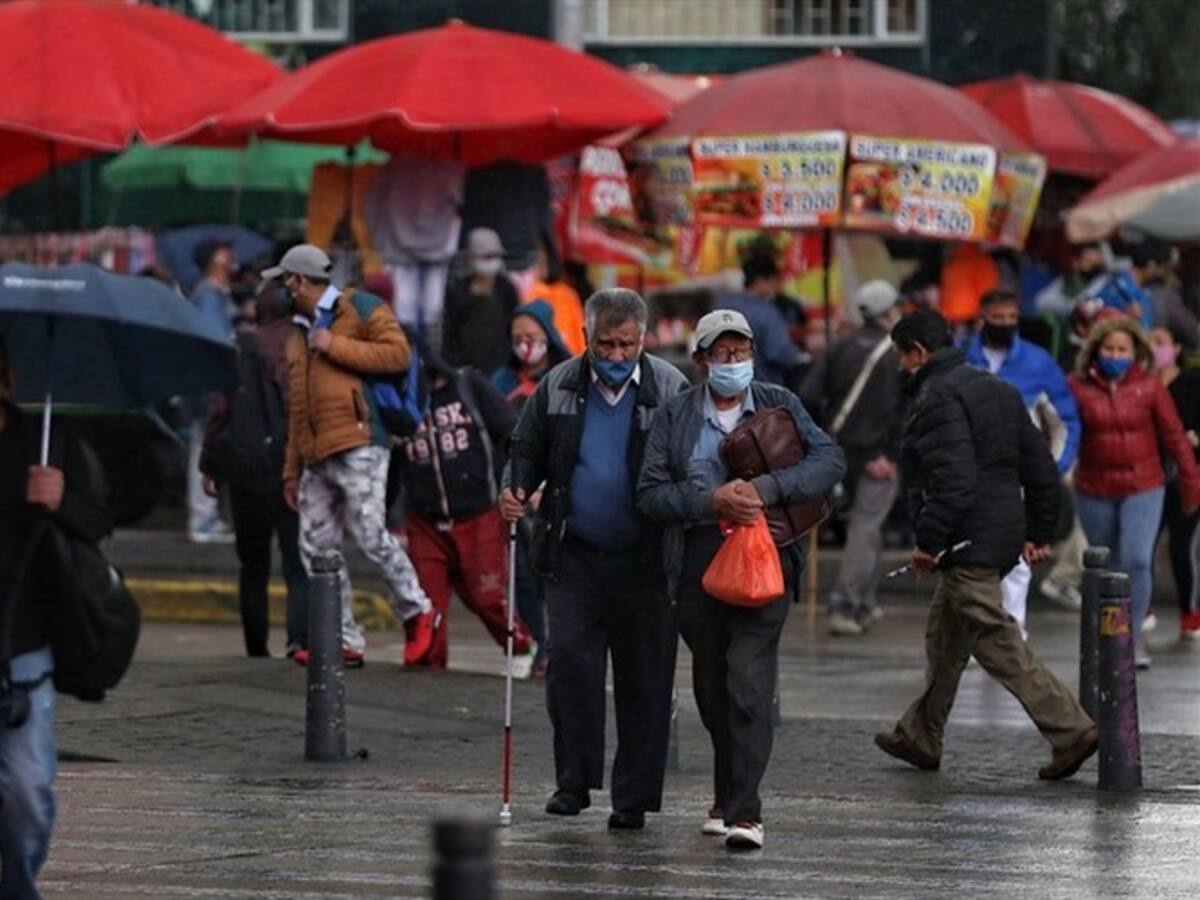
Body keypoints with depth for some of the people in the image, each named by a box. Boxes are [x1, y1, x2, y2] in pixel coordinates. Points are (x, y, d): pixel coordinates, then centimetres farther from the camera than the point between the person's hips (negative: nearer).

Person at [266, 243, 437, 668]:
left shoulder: (361, 309, 2)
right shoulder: (299, 334, 25)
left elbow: (398, 353, -11)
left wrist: (337, 346, -11)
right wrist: (292, 471, 23)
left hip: (358, 446, -8)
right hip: (317, 457, 8)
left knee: (370, 534, -14)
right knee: (315, 547, 2)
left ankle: (416, 611, 3)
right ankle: (345, 641, 4)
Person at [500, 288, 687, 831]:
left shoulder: (671, 390, -1)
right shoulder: (558, 388, 6)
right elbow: (527, 450, 15)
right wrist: (515, 489, -6)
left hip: (643, 560, -1)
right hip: (574, 556, 2)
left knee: (643, 678, 1)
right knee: (569, 662, -8)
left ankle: (634, 797, 9)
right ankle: (574, 781, 3)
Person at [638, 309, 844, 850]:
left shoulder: (779, 406, 7)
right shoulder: (676, 417, 7)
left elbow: (831, 460, -4)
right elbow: (651, 493, -1)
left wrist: (765, 489, -17)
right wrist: (711, 501, -17)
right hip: (698, 559, 2)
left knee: (748, 683, -14)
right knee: (711, 688, 12)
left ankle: (744, 810, -18)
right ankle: (727, 796, 30)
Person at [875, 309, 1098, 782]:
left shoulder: (937, 397, -14)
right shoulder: (998, 389, 17)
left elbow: (953, 479, -25)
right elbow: (1041, 468, 17)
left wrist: (928, 541, -20)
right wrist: (1038, 531, 20)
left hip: (968, 544, -10)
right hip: (1004, 534, 10)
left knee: (998, 644, -9)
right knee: (945, 640, 20)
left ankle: (1070, 729, -14)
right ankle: (920, 737, 30)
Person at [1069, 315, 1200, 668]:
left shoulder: (1150, 387, -4)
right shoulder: (1078, 387, -4)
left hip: (1143, 487, -1)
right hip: (1094, 491, 1)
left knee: (1137, 560, -15)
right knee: (1106, 567, 12)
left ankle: (1134, 635, -1)